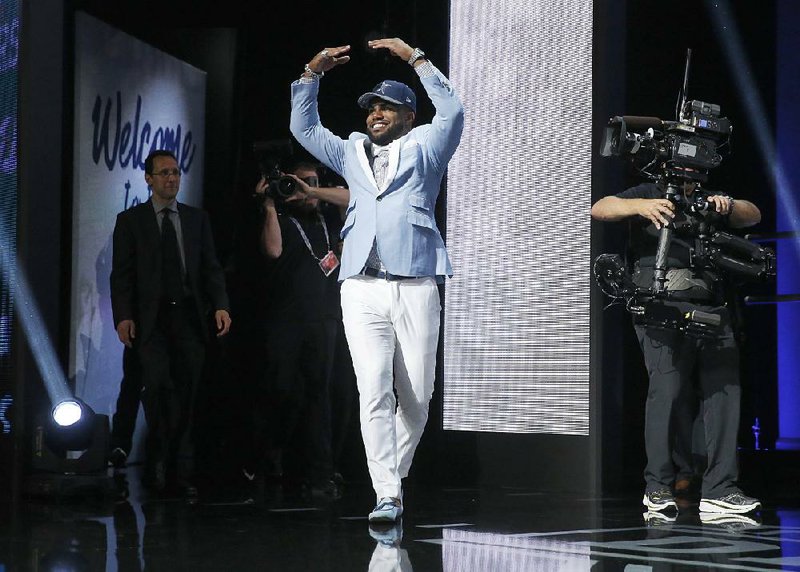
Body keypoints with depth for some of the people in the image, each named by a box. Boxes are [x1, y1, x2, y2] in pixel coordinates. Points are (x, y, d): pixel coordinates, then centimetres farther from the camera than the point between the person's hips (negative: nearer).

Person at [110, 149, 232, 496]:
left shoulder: (197, 219, 15)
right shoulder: (130, 220, 8)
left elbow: (211, 268, 11)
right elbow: (121, 273, 2)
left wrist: (220, 306, -4)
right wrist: (123, 317, -10)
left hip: (189, 317, 3)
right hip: (151, 320, -2)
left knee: (185, 395, 1)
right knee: (158, 384, -18)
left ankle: (180, 473, 6)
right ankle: (158, 465, -5)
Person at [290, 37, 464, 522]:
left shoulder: (423, 148, 16)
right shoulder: (351, 153, 25)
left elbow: (454, 111, 0)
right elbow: (303, 127, 26)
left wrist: (415, 58, -2)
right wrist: (314, 72, 16)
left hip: (416, 287, -2)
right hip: (362, 288, 2)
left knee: (416, 396, 0)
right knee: (374, 391, -11)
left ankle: (396, 474, 20)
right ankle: (388, 496, -13)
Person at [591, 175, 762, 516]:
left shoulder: (707, 202, 27)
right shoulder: (649, 195, 15)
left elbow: (753, 215, 17)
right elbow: (599, 209, 1)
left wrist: (728, 206, -5)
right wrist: (640, 206, -18)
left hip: (711, 311, 5)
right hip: (664, 307, -5)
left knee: (724, 390, -7)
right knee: (669, 389, -16)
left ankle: (718, 492, -7)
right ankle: (658, 489, -8)